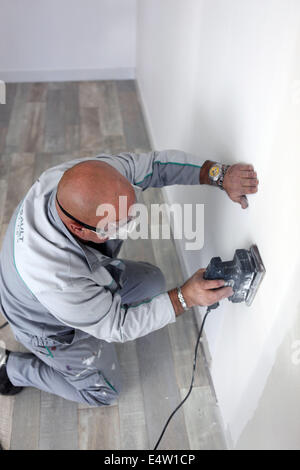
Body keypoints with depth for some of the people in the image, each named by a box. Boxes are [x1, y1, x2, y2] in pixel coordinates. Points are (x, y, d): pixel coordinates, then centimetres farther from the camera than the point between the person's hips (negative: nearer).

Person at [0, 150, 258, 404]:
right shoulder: (55, 275, -46)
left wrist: (219, 175, -32)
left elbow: (155, 163, -21)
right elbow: (116, 327, -30)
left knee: (152, 281, 4)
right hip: (52, 326, -5)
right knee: (104, 391, 13)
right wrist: (184, 298, -36)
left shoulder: (89, 177, -33)